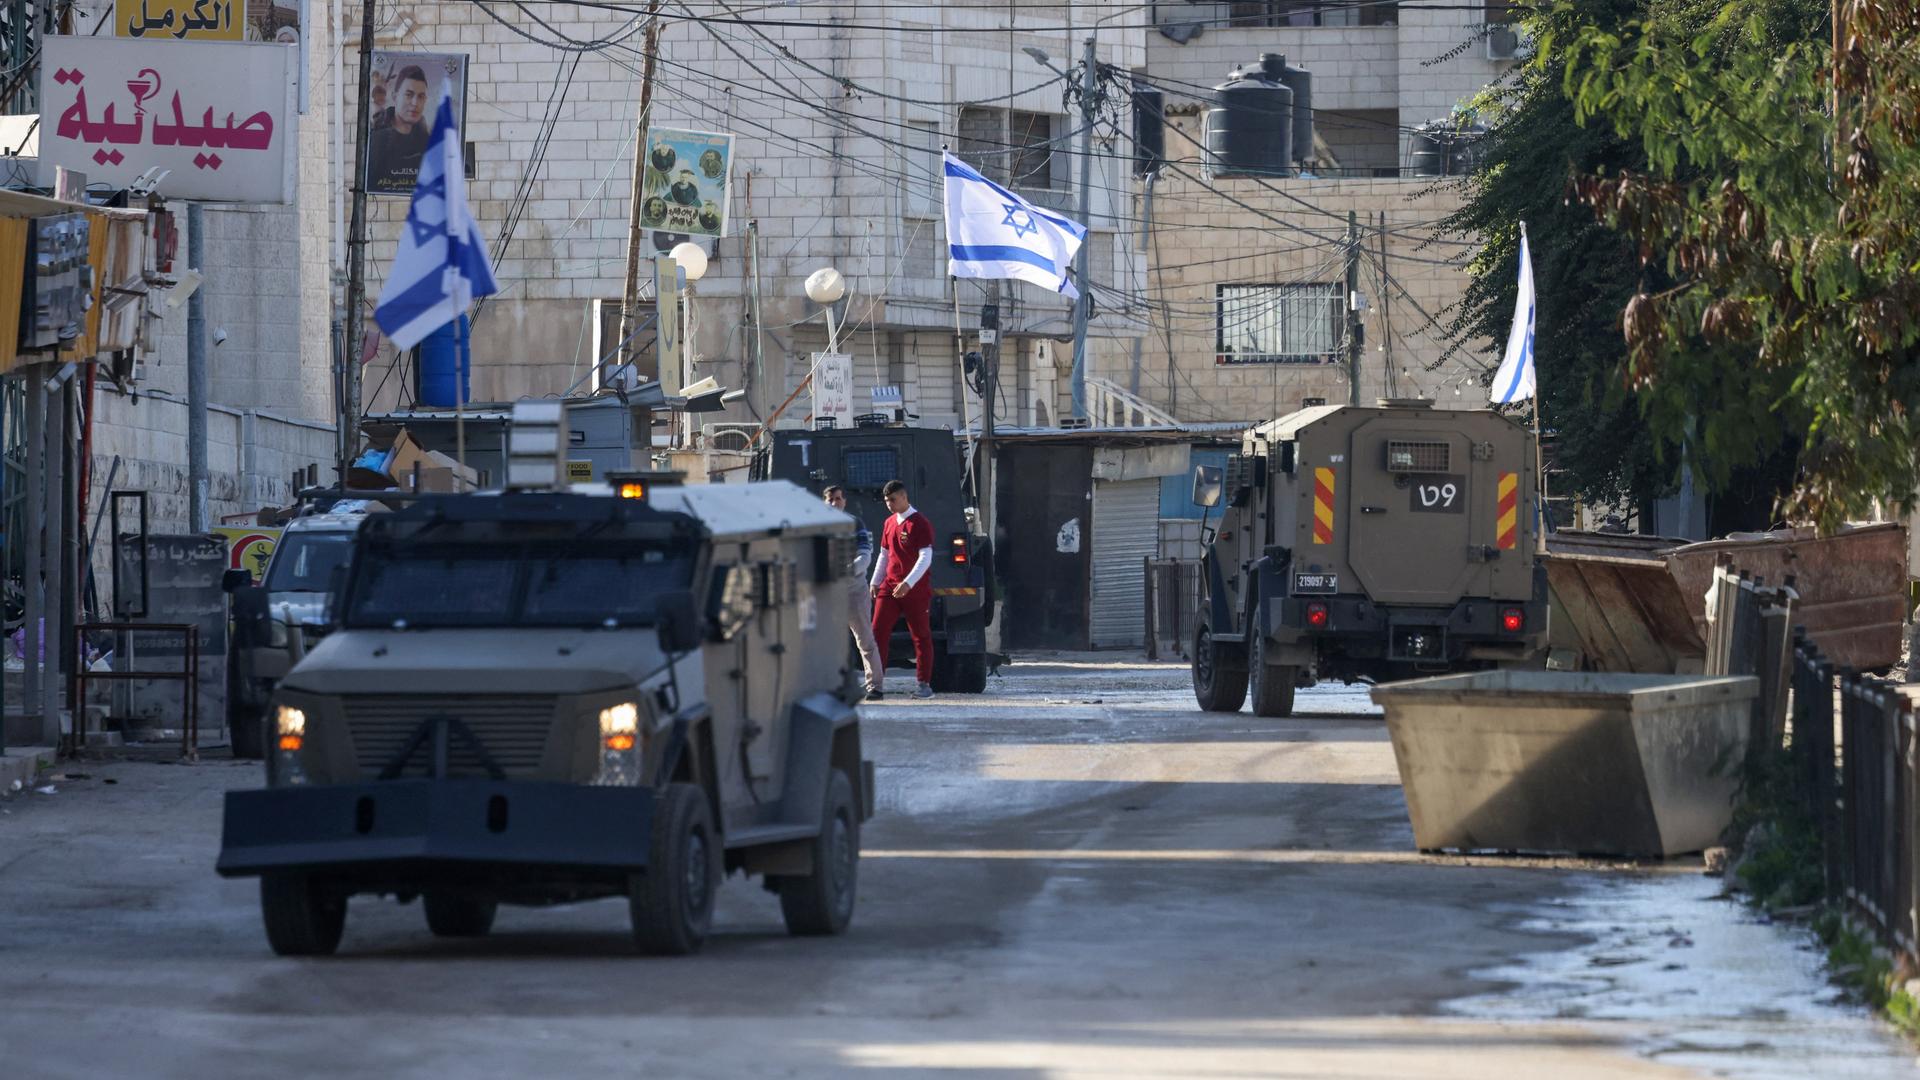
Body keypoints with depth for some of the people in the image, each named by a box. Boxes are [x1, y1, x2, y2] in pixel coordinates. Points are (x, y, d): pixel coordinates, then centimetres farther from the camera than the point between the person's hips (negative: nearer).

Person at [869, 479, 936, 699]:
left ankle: (925, 685, 5)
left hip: (915, 590, -6)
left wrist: (908, 583, -23)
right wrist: (876, 582, 13)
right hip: (890, 587, 6)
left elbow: (925, 558, -15)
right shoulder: (890, 523, 13)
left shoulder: (920, 524, -9)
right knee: (878, 632, -4)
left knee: (921, 636, 1)